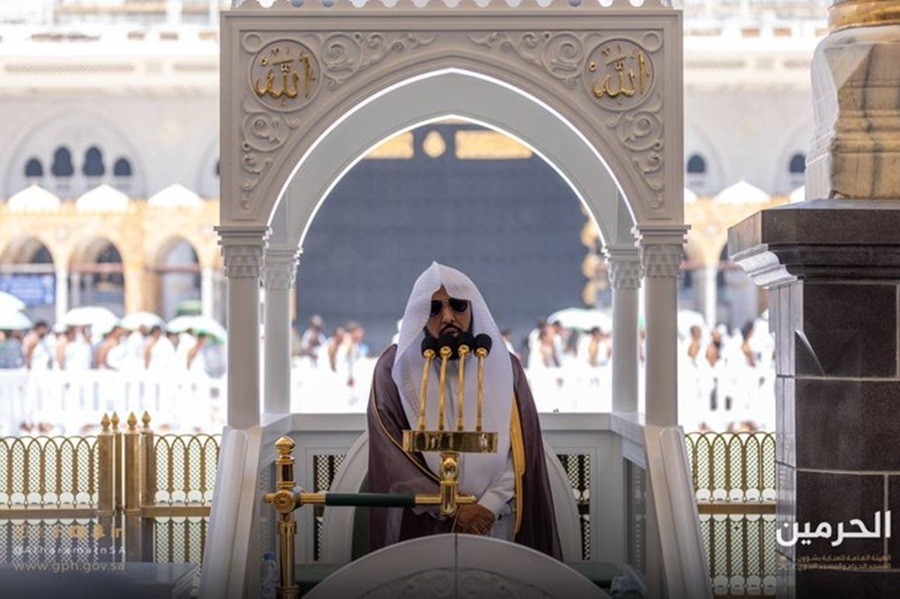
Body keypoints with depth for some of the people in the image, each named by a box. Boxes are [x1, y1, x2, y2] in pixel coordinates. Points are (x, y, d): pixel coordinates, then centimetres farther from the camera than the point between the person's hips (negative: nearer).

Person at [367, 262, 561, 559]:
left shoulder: (504, 367, 3)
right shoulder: (396, 368, -2)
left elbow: (519, 452, -2)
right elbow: (392, 456, -9)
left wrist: (489, 506, -17)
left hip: (495, 527, 2)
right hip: (421, 529, -1)